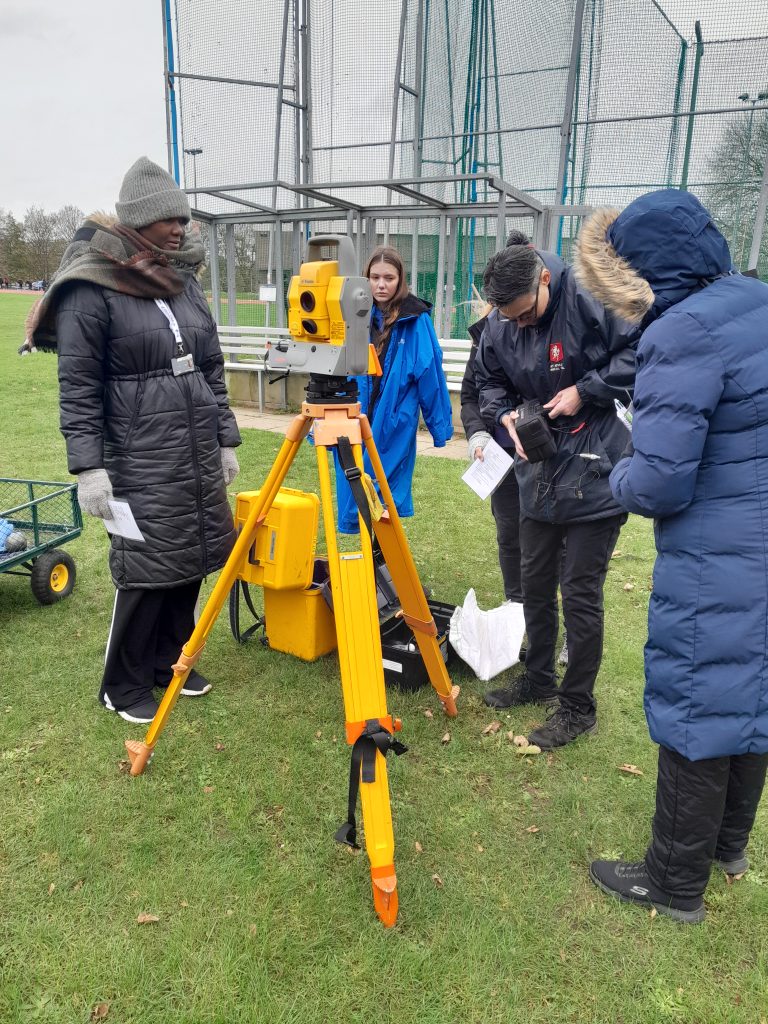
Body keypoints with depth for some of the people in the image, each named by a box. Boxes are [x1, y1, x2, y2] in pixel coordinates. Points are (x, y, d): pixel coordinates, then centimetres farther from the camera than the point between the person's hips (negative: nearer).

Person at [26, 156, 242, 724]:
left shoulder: (185, 281, 12)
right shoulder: (91, 289, -8)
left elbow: (213, 368, 15)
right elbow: (77, 387, -9)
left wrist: (227, 439, 12)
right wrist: (88, 466, -15)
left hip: (199, 453, 6)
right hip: (140, 459, -6)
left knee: (190, 561, 10)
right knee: (146, 570, -2)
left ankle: (171, 662, 31)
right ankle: (124, 687, 19)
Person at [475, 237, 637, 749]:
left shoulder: (589, 298, -17)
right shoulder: (499, 325, -1)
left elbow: (638, 353, -12)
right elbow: (490, 383, 13)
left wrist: (584, 390, -19)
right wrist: (506, 414, -6)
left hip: (594, 472, -6)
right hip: (539, 471, 6)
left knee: (580, 592, -1)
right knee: (535, 583, 16)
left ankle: (578, 706, 17)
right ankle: (538, 679, 37)